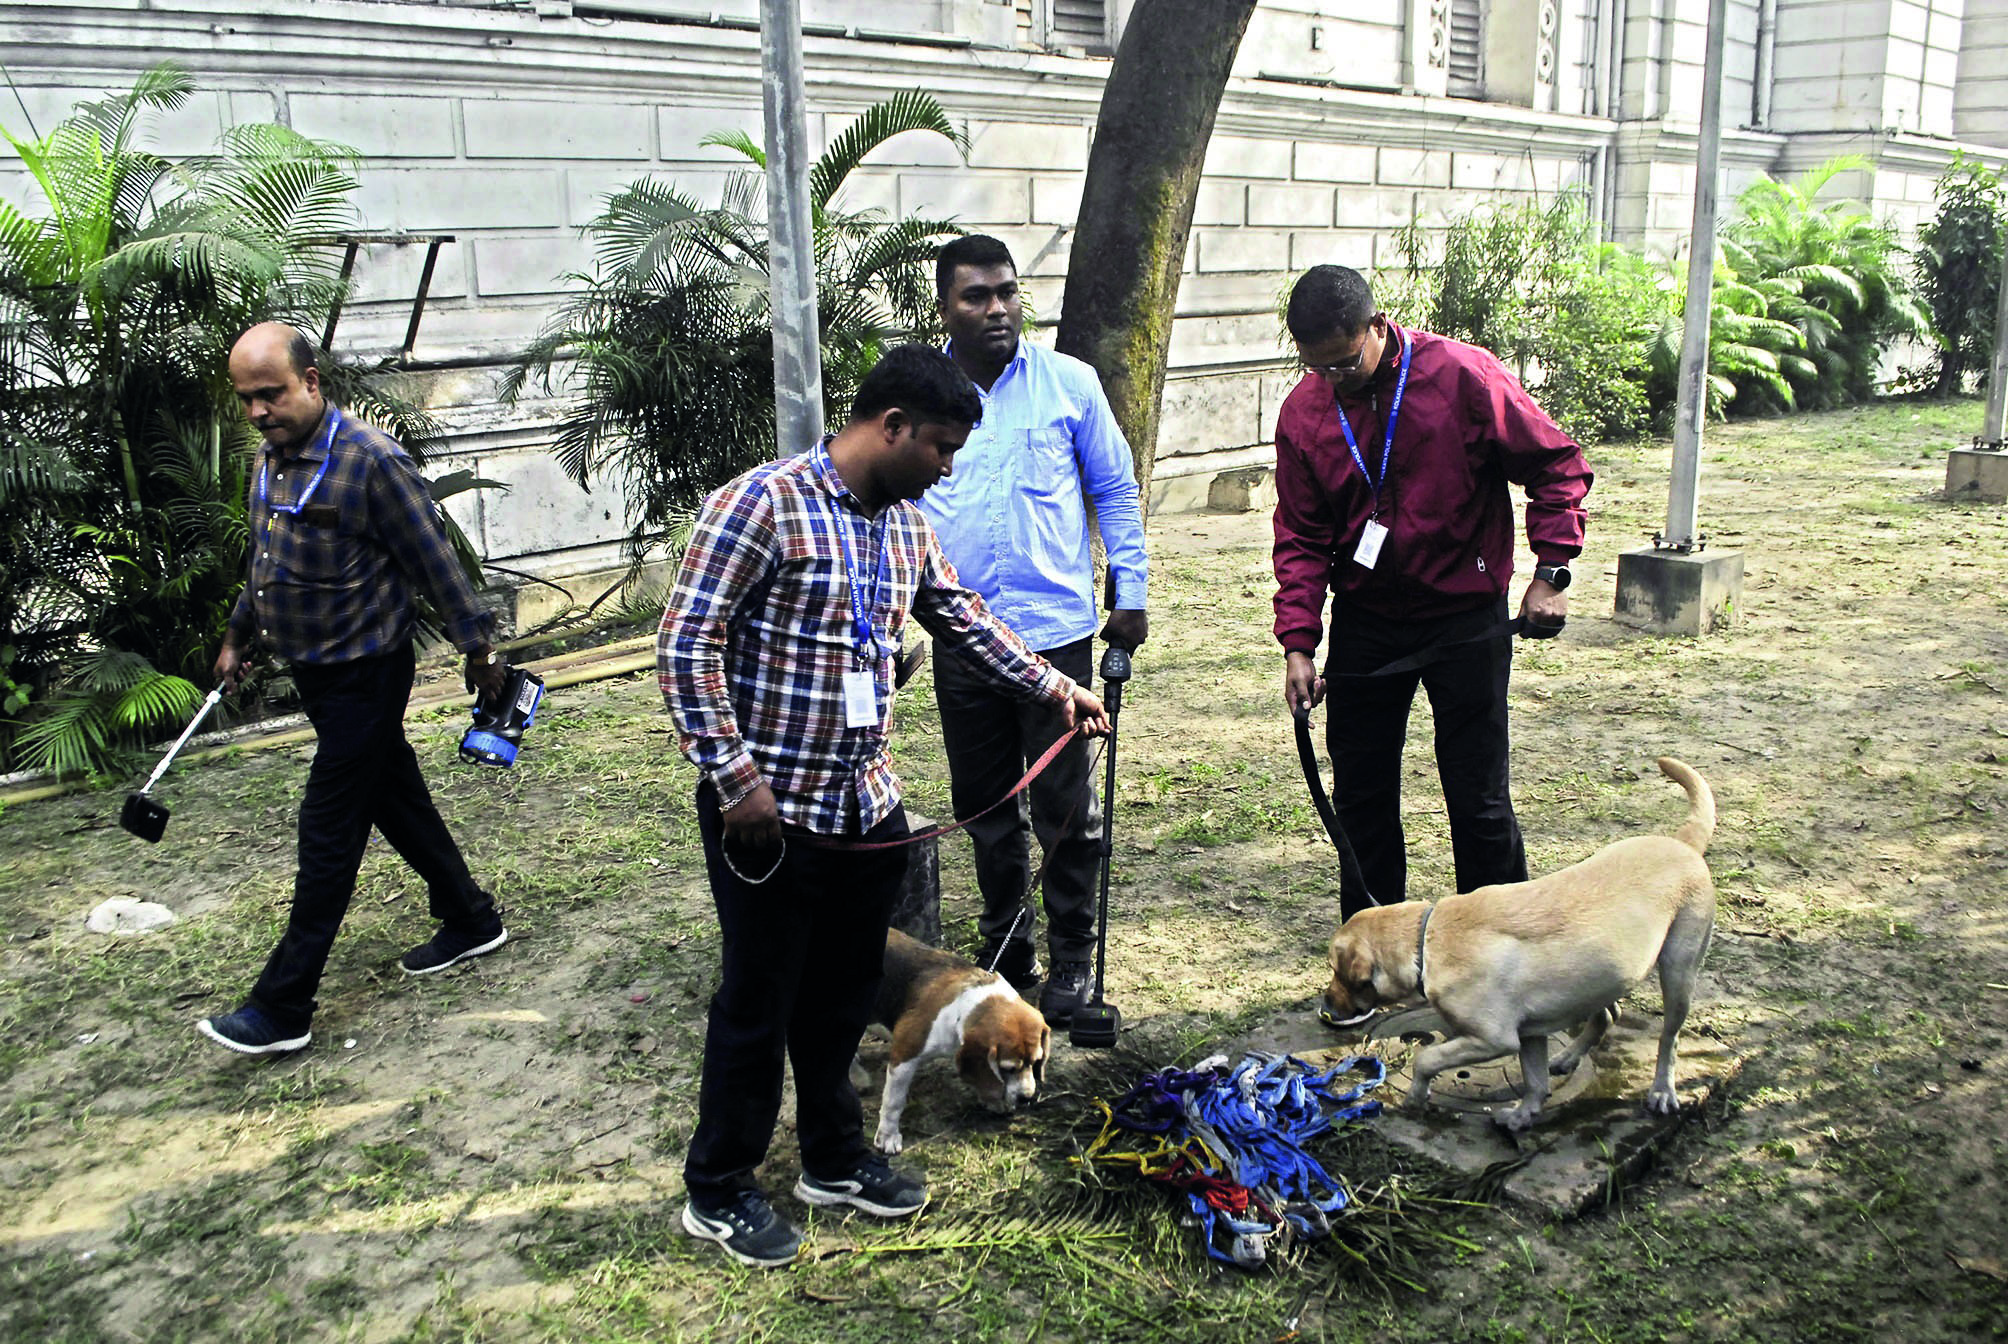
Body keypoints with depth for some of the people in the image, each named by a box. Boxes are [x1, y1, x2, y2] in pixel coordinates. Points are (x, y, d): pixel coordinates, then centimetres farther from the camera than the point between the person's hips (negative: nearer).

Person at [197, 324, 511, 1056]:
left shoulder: (370, 460, -21)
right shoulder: (271, 458, 5)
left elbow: (436, 562, -16)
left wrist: (479, 651, -11)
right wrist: (237, 638, 27)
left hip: (364, 675, -8)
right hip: (316, 671, 8)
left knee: (328, 836, -3)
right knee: (397, 801, 17)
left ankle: (282, 1008, 4)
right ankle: (471, 921, 33)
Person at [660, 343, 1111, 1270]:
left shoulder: (904, 524, 8)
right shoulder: (762, 504, -17)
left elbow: (962, 619, 22)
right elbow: (687, 647, -18)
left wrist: (1053, 687, 19)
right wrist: (738, 780, -20)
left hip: (865, 806, 7)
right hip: (767, 813, -7)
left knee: (844, 993, 20)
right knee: (759, 1003, 7)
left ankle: (835, 1159, 40)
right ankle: (717, 1192, 27)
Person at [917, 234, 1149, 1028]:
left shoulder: (1070, 384, -1)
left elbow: (1116, 491, 7)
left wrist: (1130, 593, 3)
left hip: (1056, 632, -2)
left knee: (1064, 807, 4)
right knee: (985, 810, 14)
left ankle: (1072, 957, 22)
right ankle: (1005, 953, 31)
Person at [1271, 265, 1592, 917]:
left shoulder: (1464, 376, -14)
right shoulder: (1303, 412, -4)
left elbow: (1557, 463, -4)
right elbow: (1301, 537, 1)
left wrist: (1550, 571, -11)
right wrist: (1298, 643, -8)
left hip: (1466, 618, -3)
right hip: (1364, 624, 4)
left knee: (1478, 797, 3)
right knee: (1360, 792, 11)